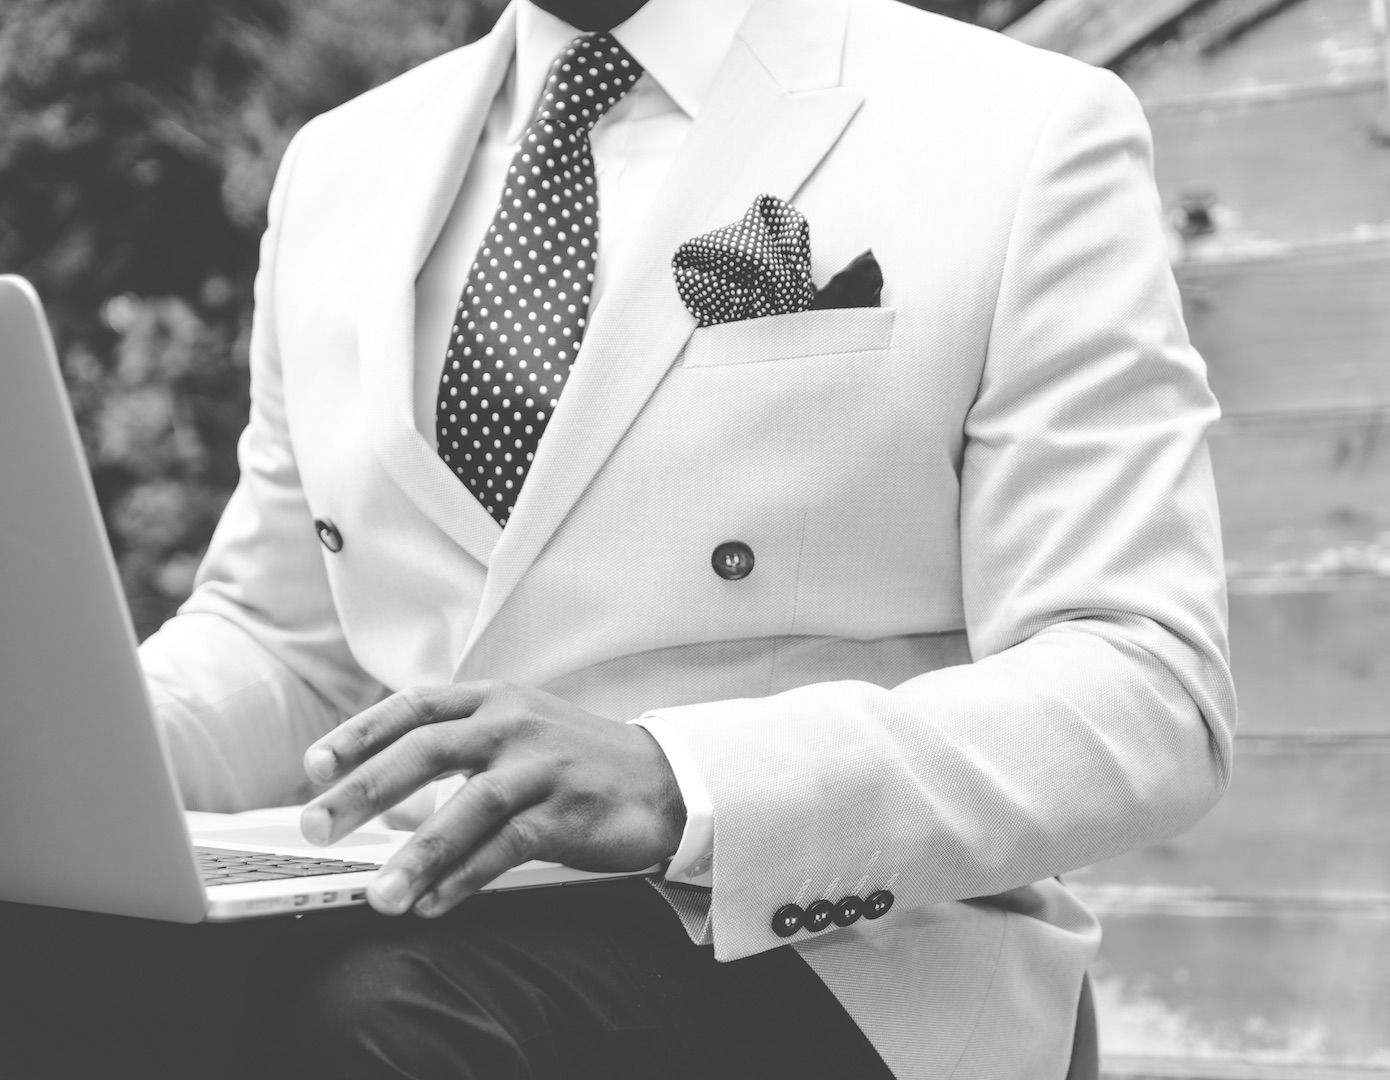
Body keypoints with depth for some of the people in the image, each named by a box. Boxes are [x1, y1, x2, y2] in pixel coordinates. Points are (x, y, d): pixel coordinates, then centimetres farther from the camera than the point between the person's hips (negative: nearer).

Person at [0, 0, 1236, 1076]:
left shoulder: (1026, 131, -3)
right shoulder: (342, 164, 14)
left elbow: (1145, 696, -11)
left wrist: (682, 784, -27)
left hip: (811, 955, -3)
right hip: (406, 915, 4)